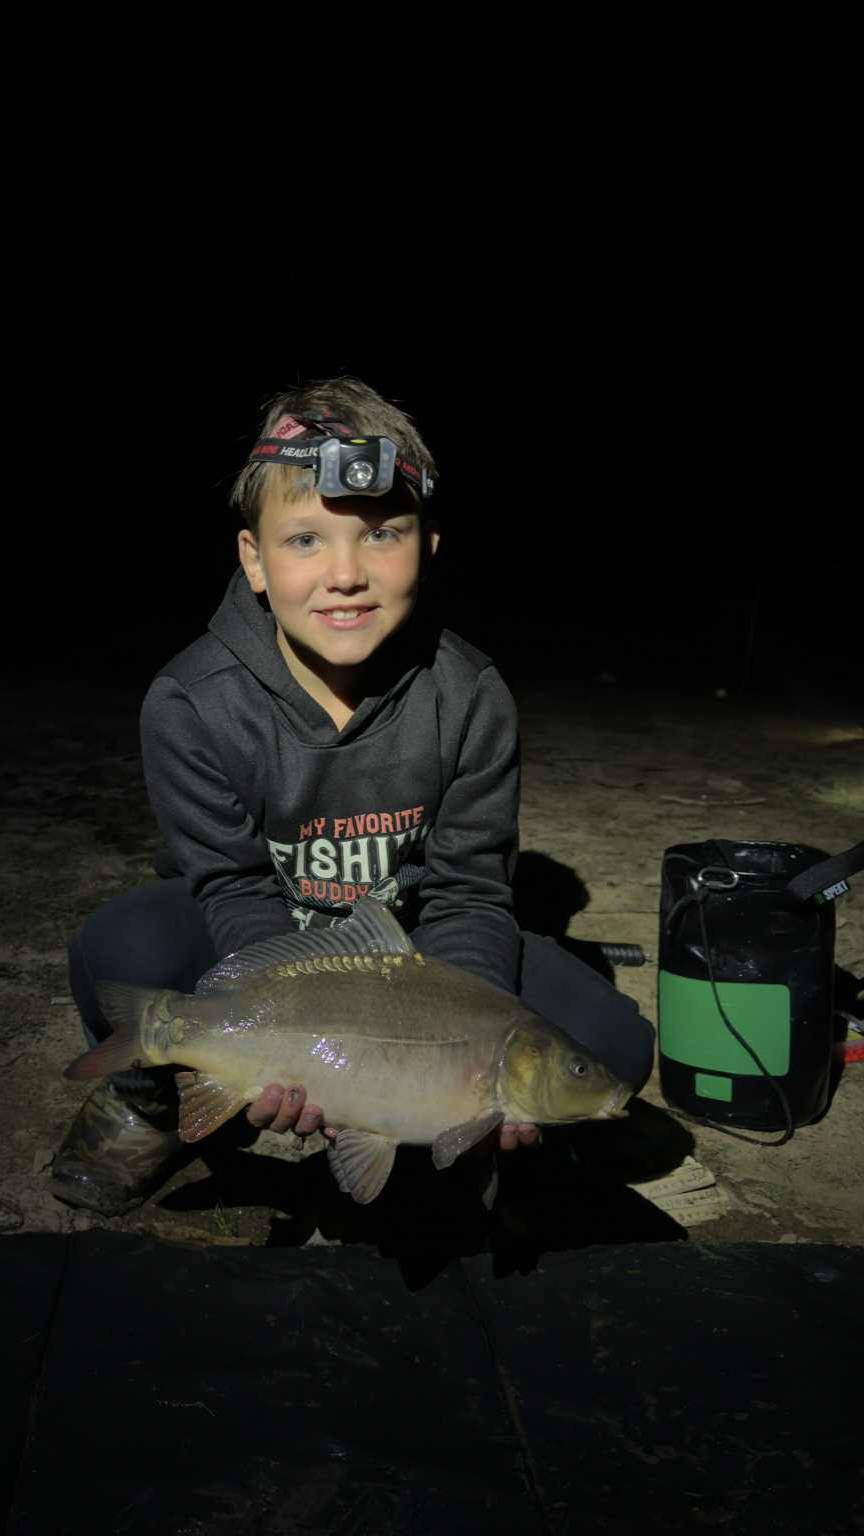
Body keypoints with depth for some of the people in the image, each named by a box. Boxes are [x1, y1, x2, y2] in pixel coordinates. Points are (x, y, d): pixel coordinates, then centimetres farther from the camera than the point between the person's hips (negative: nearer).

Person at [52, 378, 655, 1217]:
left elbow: (469, 891, -15)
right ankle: (141, 1100, 1)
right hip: (257, 950, -1)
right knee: (120, 950, -35)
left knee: (615, 1043, -16)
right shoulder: (192, 704, -22)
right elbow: (239, 893, -20)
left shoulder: (471, 698, -18)